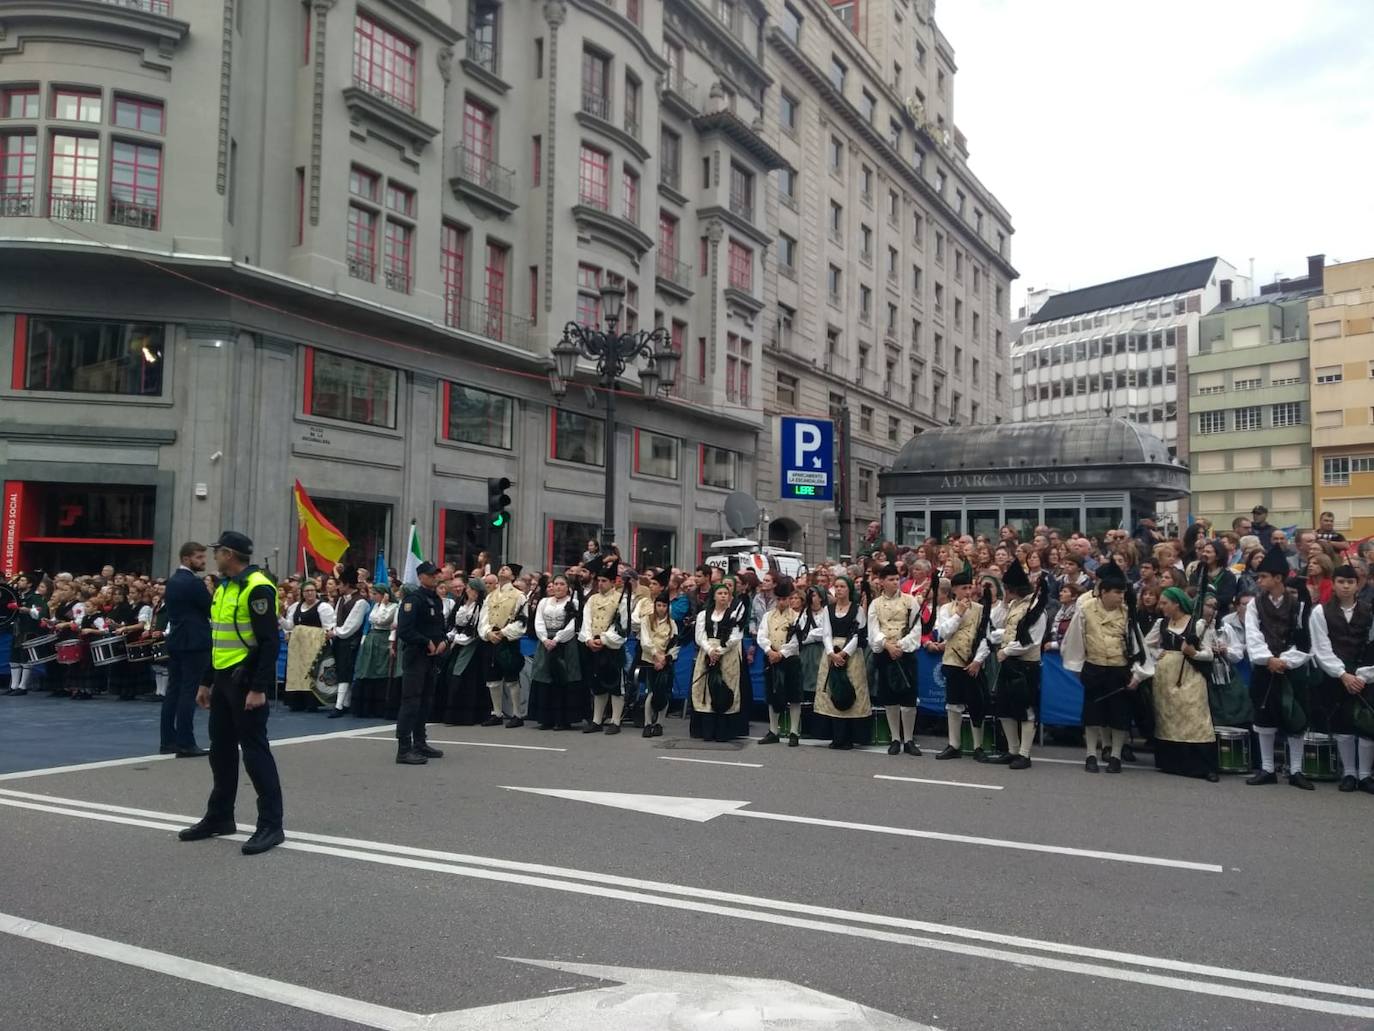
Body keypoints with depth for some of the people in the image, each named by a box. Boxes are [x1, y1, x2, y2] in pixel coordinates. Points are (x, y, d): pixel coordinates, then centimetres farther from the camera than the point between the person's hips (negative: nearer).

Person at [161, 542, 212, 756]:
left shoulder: (172, 580, 13)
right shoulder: (193, 582, -15)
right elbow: (212, 610, -11)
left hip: (175, 641, 9)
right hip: (194, 643, -9)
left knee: (173, 690, 10)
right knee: (189, 692, -7)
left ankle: (168, 740, 14)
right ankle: (185, 744, -6)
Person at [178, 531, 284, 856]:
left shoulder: (257, 588, -17)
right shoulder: (223, 588, 14)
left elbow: (269, 642, -21)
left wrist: (259, 688, -23)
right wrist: (206, 683, 20)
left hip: (246, 681, -9)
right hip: (224, 680, 9)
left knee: (254, 751, -6)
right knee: (221, 750, 16)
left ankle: (271, 825, 0)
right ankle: (219, 817, 29)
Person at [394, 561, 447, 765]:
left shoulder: (437, 600, 14)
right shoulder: (413, 599, -12)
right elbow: (404, 630, -21)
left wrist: (443, 641, 1)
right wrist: (427, 643, -17)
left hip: (431, 657, 9)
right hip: (415, 656, -9)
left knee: (425, 701, 14)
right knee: (411, 701, -9)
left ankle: (420, 744, 24)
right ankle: (404, 750, -8)